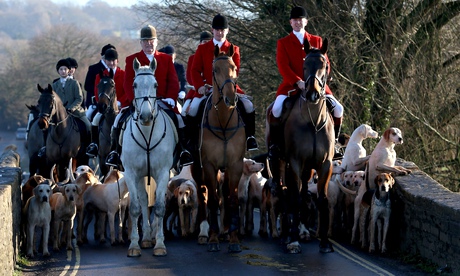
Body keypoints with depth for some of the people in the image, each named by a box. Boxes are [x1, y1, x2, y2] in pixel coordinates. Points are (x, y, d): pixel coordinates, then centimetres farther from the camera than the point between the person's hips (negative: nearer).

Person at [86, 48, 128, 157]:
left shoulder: (123, 74, 5)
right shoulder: (100, 76, 10)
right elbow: (97, 93, 6)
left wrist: (119, 102, -16)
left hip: (120, 105, -2)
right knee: (96, 119, -22)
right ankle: (94, 145, -15)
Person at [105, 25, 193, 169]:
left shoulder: (166, 59, 14)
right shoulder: (132, 60, 10)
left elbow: (173, 82, 9)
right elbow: (128, 84, 2)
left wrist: (171, 98, -9)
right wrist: (135, 100, -15)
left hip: (162, 101, 0)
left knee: (178, 118, -23)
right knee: (119, 119, -20)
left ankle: (183, 151, -14)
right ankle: (115, 151, -7)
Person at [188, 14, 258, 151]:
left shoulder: (233, 49, 9)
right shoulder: (202, 48, 10)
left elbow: (235, 71, 1)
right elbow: (195, 70, 5)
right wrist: (200, 86, -12)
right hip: (207, 88, 0)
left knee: (248, 106, -18)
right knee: (193, 109, -23)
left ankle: (249, 136, -3)